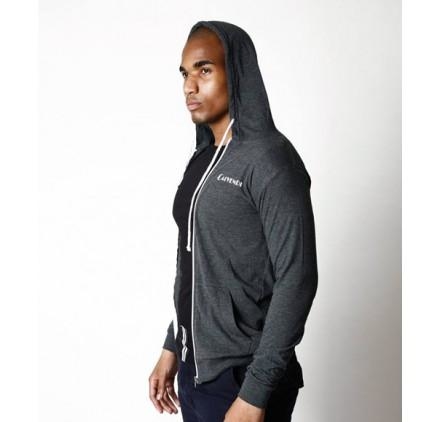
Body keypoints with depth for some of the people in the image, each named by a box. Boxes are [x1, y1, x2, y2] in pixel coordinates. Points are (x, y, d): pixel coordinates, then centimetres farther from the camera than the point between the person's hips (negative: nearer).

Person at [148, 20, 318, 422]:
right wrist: (172, 346, 14)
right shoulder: (203, 158, 8)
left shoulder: (269, 156, -15)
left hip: (241, 377, -7)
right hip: (194, 369, 7)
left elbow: (297, 280, -19)